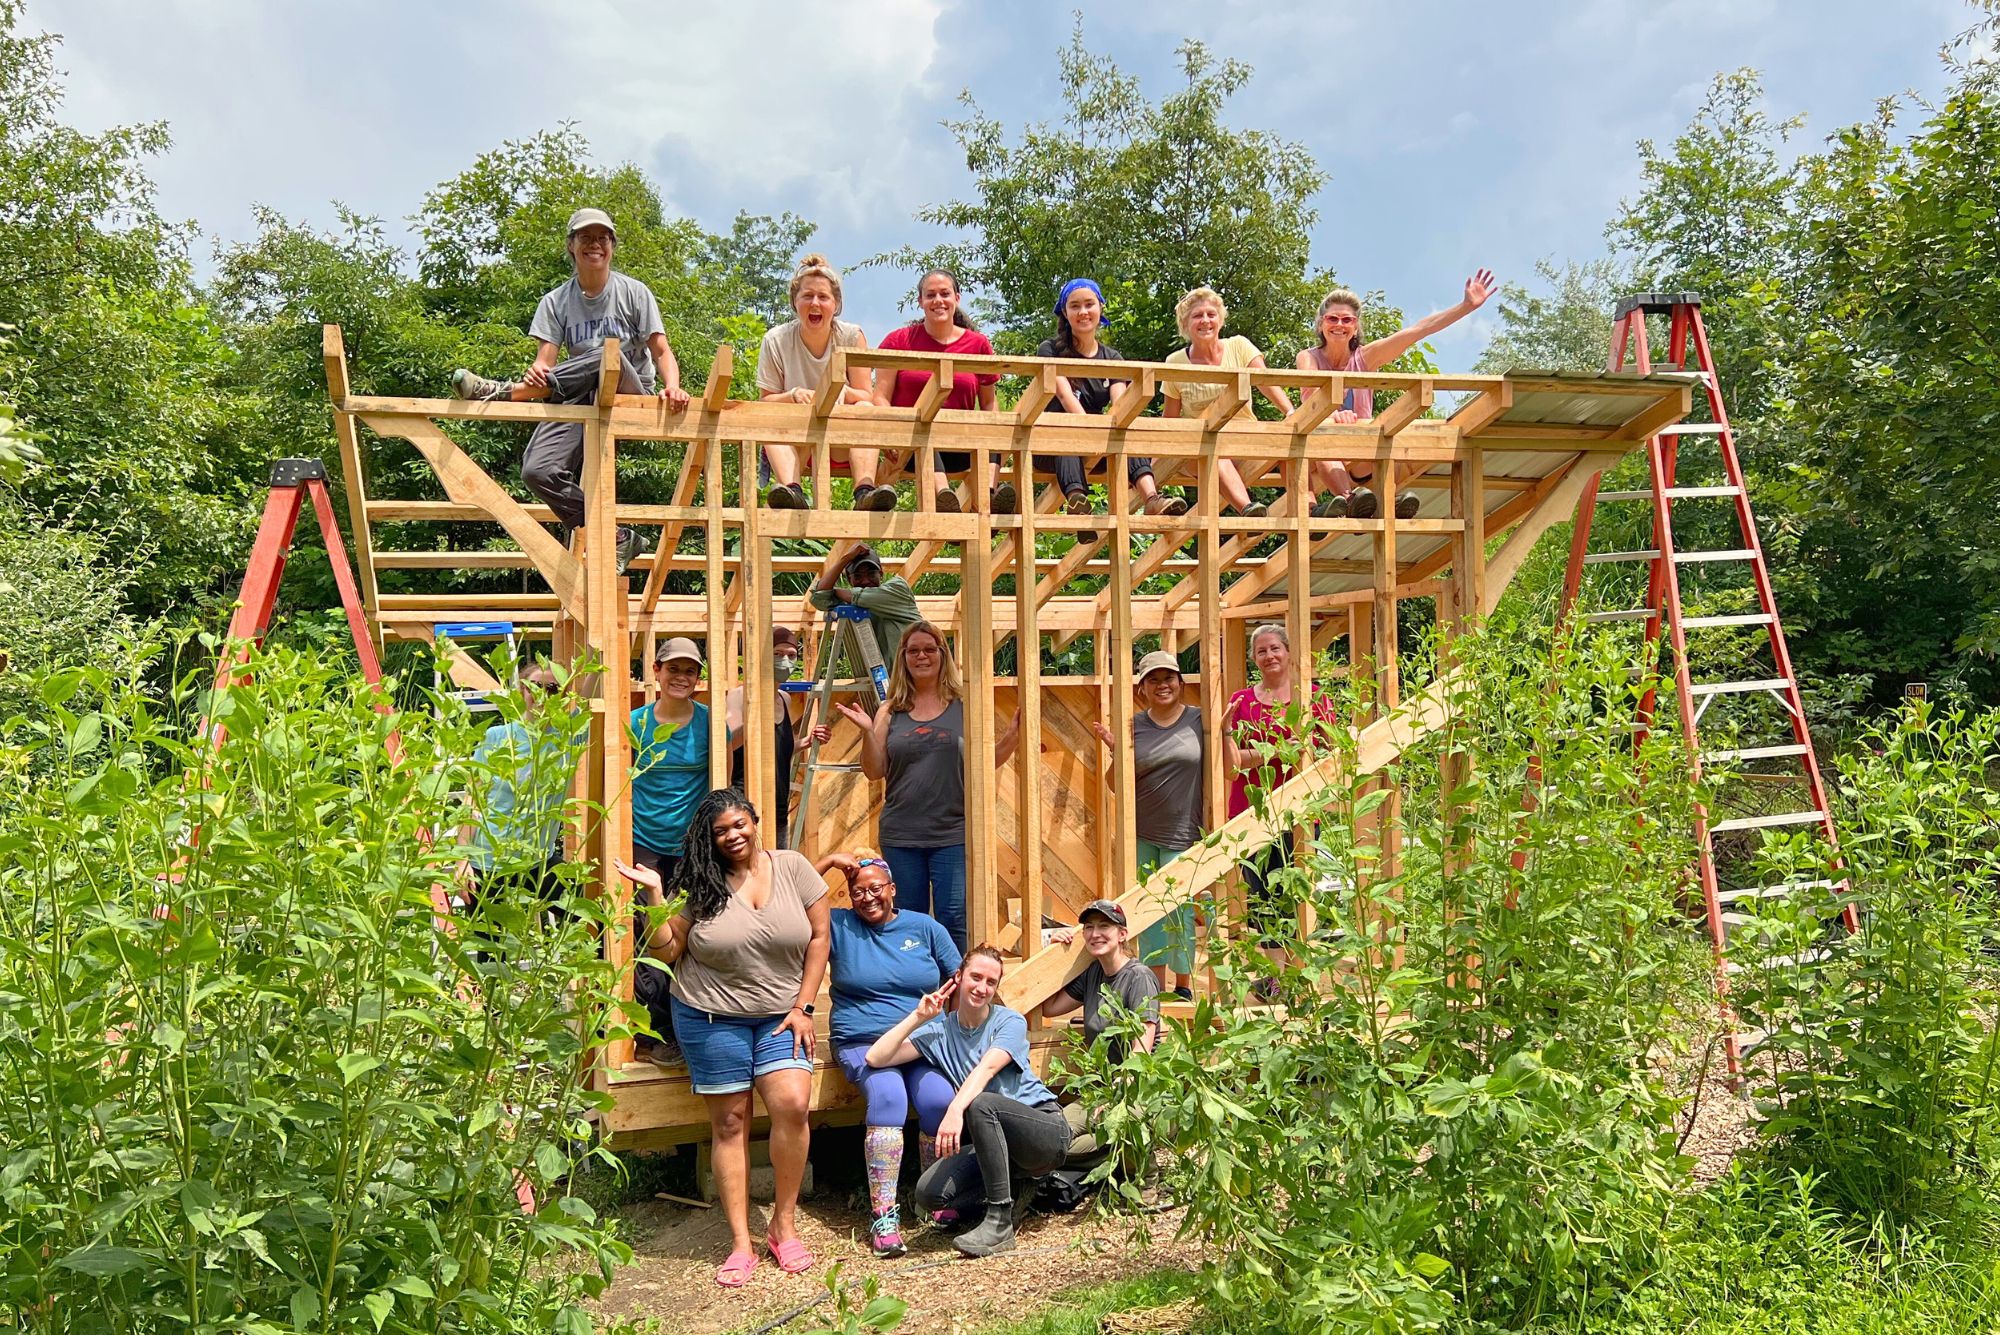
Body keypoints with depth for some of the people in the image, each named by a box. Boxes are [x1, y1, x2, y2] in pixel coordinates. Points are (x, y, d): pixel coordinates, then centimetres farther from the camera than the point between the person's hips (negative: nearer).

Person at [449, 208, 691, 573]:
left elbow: (661, 351, -1)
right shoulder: (555, 302, 10)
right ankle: (617, 539, -16)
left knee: (608, 356, -38)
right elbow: (545, 360, -1)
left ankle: (505, 391, -29)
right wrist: (537, 374, -27)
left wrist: (672, 386, -23)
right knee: (538, 470, -24)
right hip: (579, 400, 3)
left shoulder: (633, 292, 5)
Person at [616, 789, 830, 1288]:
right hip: (711, 1018, 0)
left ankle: (784, 1224, 2)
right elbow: (665, 952, -2)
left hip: (780, 1017, 0)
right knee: (730, 1123, 3)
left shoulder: (793, 868, -1)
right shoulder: (699, 883, -3)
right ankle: (741, 1244, 12)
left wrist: (803, 1007, -3)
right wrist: (654, 894, -14)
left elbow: (819, 937, 1)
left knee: (793, 1103, -17)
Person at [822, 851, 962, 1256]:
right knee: (888, 1096, -33)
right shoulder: (839, 926, 6)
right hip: (863, 1043, -1)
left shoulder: (925, 927, 10)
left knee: (939, 1100, -28)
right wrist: (829, 861, -6)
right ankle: (883, 1215, -27)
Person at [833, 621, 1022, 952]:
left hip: (954, 834, -2)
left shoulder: (964, 706, 4)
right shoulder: (889, 711, 7)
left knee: (955, 922, -5)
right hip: (900, 835, 2)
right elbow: (874, 772, 5)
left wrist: (1013, 736, -9)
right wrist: (867, 731, -9)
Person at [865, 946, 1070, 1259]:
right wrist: (918, 1017, -9)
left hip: (1047, 1130, -5)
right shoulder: (939, 1031, 5)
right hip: (994, 1143, 5)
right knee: (929, 1194, -19)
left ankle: (1000, 1223, -26)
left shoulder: (1010, 1021, -6)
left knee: (980, 1103, -35)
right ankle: (1014, 1185, 7)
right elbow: (876, 1058, -6)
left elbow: (986, 1068, -27)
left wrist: (955, 1109, -44)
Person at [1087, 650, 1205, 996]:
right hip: (1141, 835, 2)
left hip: (1183, 835, -2)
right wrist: (1117, 750, -11)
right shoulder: (1134, 725, 4)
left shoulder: (1199, 719, 0)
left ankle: (1184, 984, 15)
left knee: (1180, 909, -2)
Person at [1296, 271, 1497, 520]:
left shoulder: (1365, 357, 5)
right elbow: (1312, 392, -24)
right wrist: (1332, 415, -46)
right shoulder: (1309, 357, -2)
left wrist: (1467, 305, -9)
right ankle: (1348, 499, -55)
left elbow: (1419, 330, -2)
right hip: (1317, 462, -3)